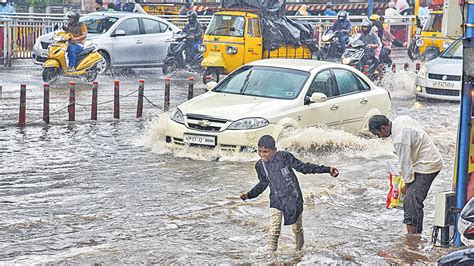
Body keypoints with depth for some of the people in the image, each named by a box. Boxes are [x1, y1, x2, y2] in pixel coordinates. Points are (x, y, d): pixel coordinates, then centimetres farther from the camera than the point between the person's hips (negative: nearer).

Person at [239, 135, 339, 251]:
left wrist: (327, 169, -10)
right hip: (276, 200, 2)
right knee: (274, 231, -11)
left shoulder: (284, 157, -15)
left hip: (293, 198, -2)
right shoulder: (259, 165, -1)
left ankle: (299, 249, 38)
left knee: (297, 229, 12)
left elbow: (303, 167, -7)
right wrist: (249, 195, 7)